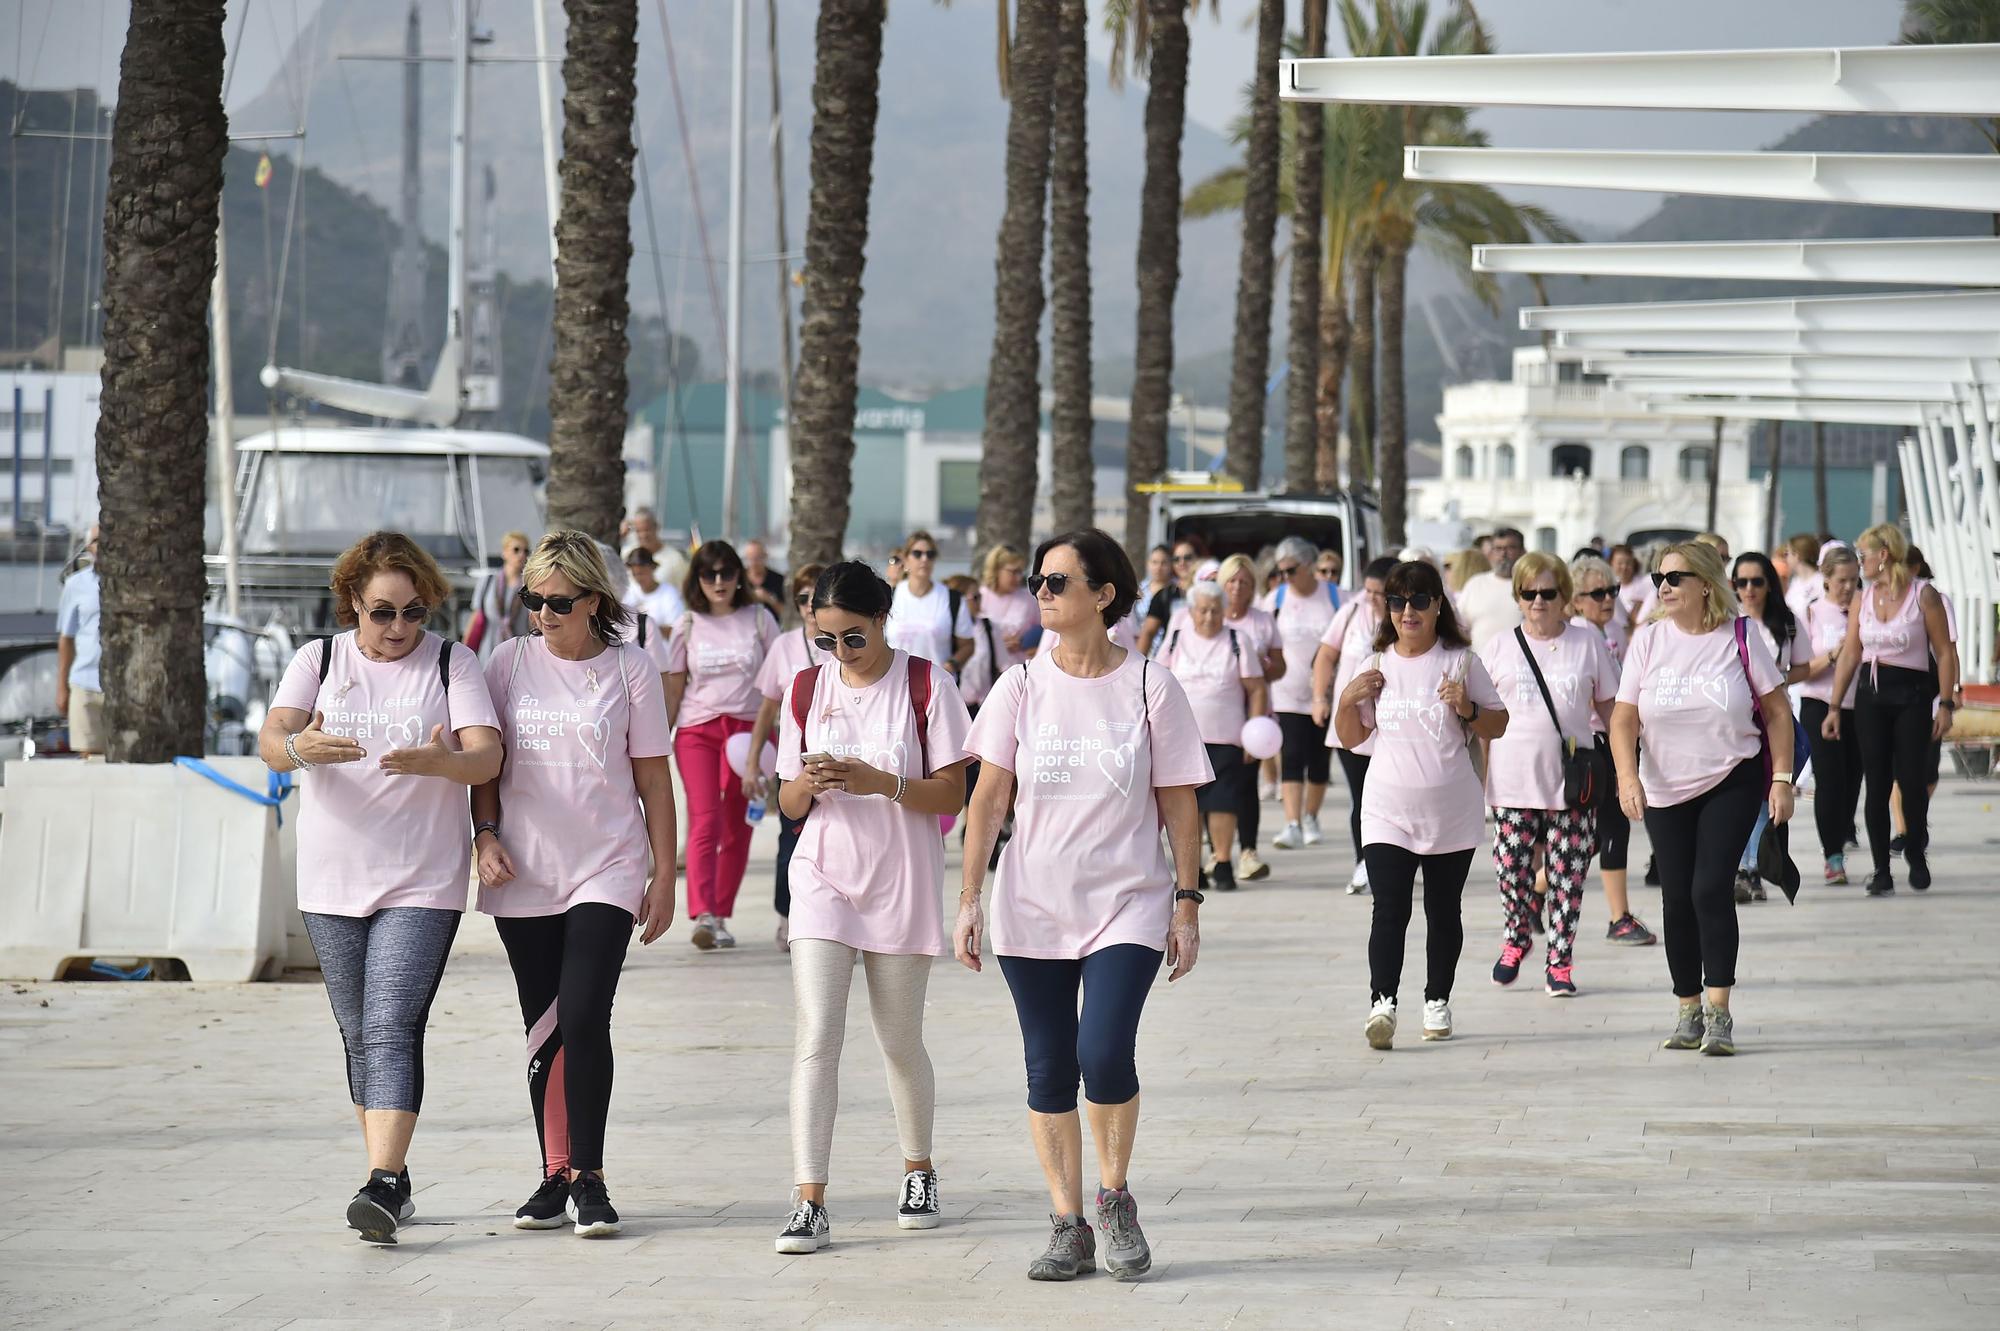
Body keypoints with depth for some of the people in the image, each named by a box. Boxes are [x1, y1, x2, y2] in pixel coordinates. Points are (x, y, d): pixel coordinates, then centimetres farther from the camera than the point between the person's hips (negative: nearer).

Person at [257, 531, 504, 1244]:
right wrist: (300, 747, -34)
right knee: (360, 1037, 10)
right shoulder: (318, 660, 6)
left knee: (392, 1029, -15)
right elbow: (272, 741, -9)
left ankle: (382, 1186, -22)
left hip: (422, 884, -3)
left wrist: (436, 761, -31)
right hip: (332, 884, 3)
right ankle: (393, 1178, 22)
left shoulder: (451, 663, 1)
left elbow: (487, 757, -9)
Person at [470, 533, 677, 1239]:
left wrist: (664, 876, 2)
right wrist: (486, 835, -5)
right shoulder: (509, 663, 4)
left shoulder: (629, 669, -1)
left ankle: (589, 1176, -7)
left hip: (607, 871, -3)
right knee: (543, 1029, 7)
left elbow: (654, 778, 3)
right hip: (524, 876, 3)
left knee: (584, 1019, -15)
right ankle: (555, 1176, 15)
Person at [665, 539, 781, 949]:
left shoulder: (759, 619, 6)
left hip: (747, 728, 1)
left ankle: (721, 917, 13)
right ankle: (702, 916, -28)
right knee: (704, 821, -16)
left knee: (737, 828, 4)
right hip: (696, 731, -1)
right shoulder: (689, 625, 7)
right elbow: (674, 686, 11)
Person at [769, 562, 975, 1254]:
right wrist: (808, 784, -15)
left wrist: (879, 782, -21)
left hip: (902, 882, -2)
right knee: (817, 1038, -11)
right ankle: (809, 1203, -14)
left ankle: (918, 1171, 33)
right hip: (823, 879, 2)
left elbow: (952, 793, -6)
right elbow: (789, 803, 9)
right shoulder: (806, 690, 5)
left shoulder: (926, 685, -4)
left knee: (901, 1041, 9)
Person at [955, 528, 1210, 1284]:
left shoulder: (1149, 686, -3)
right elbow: (988, 798, 2)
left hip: (1127, 907, -2)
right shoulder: (1021, 688, 1)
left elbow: (1179, 802, 1)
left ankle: (1114, 1199, 6)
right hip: (1032, 907, 2)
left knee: (1105, 1055, -18)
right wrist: (970, 900, -3)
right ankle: (1069, 1229, 14)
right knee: (1049, 1070, 4)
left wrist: (1187, 903, -2)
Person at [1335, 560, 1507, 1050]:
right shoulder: (1376, 665, 7)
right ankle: (1382, 1004, -23)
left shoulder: (1460, 661, 1)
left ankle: (1437, 1001, 23)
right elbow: (1352, 738, 13)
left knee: (1443, 911, 10)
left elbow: (1498, 727, 5)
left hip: (1451, 812, 0)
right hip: (1387, 811, 0)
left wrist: (1468, 709, -13)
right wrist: (1348, 701, -5)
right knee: (1389, 910, -14)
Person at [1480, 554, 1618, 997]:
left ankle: (1560, 962, 9)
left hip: (1573, 781, 0)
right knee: (1512, 869, -1)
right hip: (1513, 779, 0)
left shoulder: (1588, 643, 6)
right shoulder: (1501, 646, 7)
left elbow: (1610, 709, 11)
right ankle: (1515, 939, 26)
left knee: (1567, 876, -1)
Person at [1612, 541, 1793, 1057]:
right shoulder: (1648, 640, -1)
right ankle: (1689, 1010, 17)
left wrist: (1781, 779, -6)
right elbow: (1624, 719, -3)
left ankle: (1719, 1013, -12)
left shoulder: (1739, 638, -6)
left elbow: (1777, 711, 1)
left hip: (1733, 782, -3)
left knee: (1711, 887, -15)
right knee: (1677, 898, 5)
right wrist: (1627, 776, -18)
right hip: (1666, 791, 3)